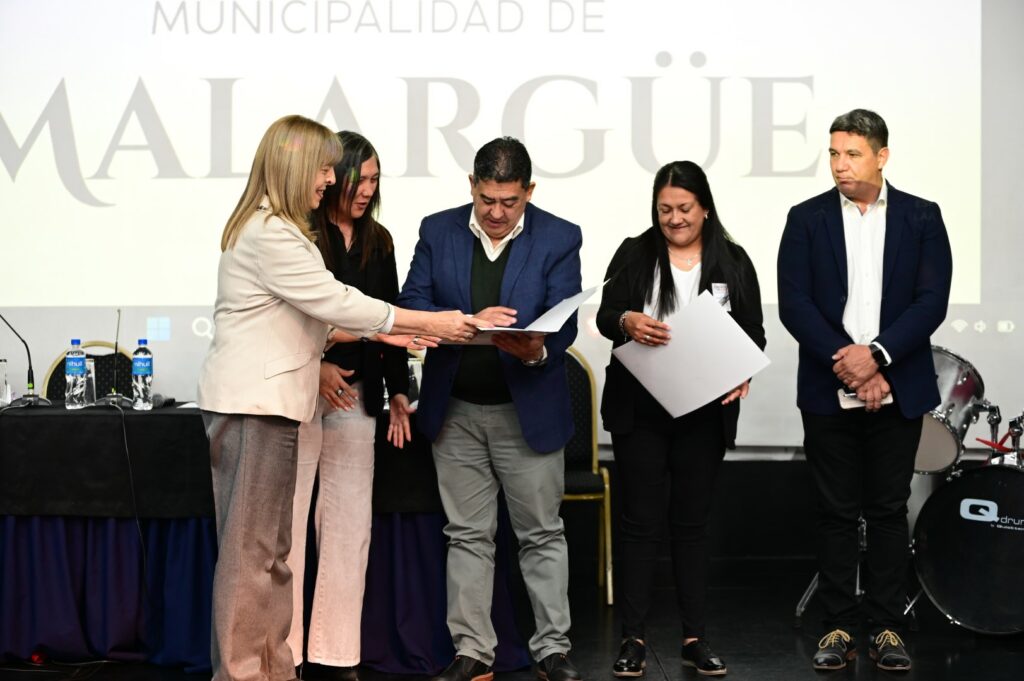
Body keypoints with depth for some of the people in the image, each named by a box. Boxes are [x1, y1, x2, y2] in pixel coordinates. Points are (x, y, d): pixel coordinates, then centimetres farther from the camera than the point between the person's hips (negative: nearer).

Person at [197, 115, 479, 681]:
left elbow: (315, 314, 21)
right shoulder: (269, 234, -14)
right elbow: (335, 301, -17)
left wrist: (384, 333, 10)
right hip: (253, 405, -10)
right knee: (250, 549, -7)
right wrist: (431, 323, -12)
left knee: (267, 548, 10)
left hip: (266, 403, 10)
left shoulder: (278, 229, 21)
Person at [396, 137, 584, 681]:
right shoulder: (438, 232, 1)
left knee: (542, 534, 6)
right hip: (456, 411, 2)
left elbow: (563, 323, -10)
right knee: (467, 535, 8)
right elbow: (411, 306, -4)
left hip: (528, 408, -2)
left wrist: (536, 350, -32)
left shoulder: (559, 239, -4)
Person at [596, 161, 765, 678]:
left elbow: (753, 331, 4)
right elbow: (605, 316, -5)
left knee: (692, 523, 9)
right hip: (640, 410, -1)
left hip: (703, 414, 1)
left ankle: (695, 639, 15)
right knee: (640, 522, 2)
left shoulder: (733, 262, 5)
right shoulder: (634, 255, 2)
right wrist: (626, 321, -28)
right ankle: (633, 639, 8)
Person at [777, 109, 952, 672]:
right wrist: (847, 365, -14)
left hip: (897, 390, 0)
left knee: (889, 510, 6)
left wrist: (876, 354, -17)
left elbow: (932, 301, -5)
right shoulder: (807, 219, 3)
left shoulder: (921, 218, 3)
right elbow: (793, 304, -5)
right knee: (835, 512, 5)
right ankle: (838, 626, 12)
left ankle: (887, 626, 14)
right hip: (828, 392, 0)